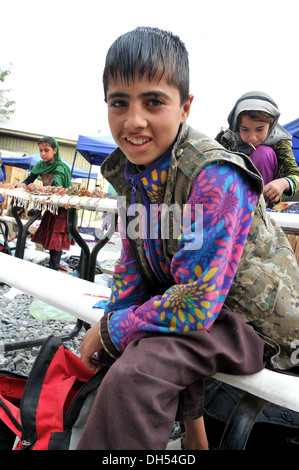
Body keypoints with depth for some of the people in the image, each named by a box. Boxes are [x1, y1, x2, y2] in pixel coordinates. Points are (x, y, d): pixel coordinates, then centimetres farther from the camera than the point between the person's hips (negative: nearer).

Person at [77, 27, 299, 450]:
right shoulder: (130, 170, 0)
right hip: (191, 301, 9)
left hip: (251, 318, -9)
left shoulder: (216, 178, -26)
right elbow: (133, 260, 7)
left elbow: (196, 304, -28)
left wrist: (111, 331, -16)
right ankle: (194, 432, 16)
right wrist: (107, 326, -6)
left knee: (135, 372, -28)